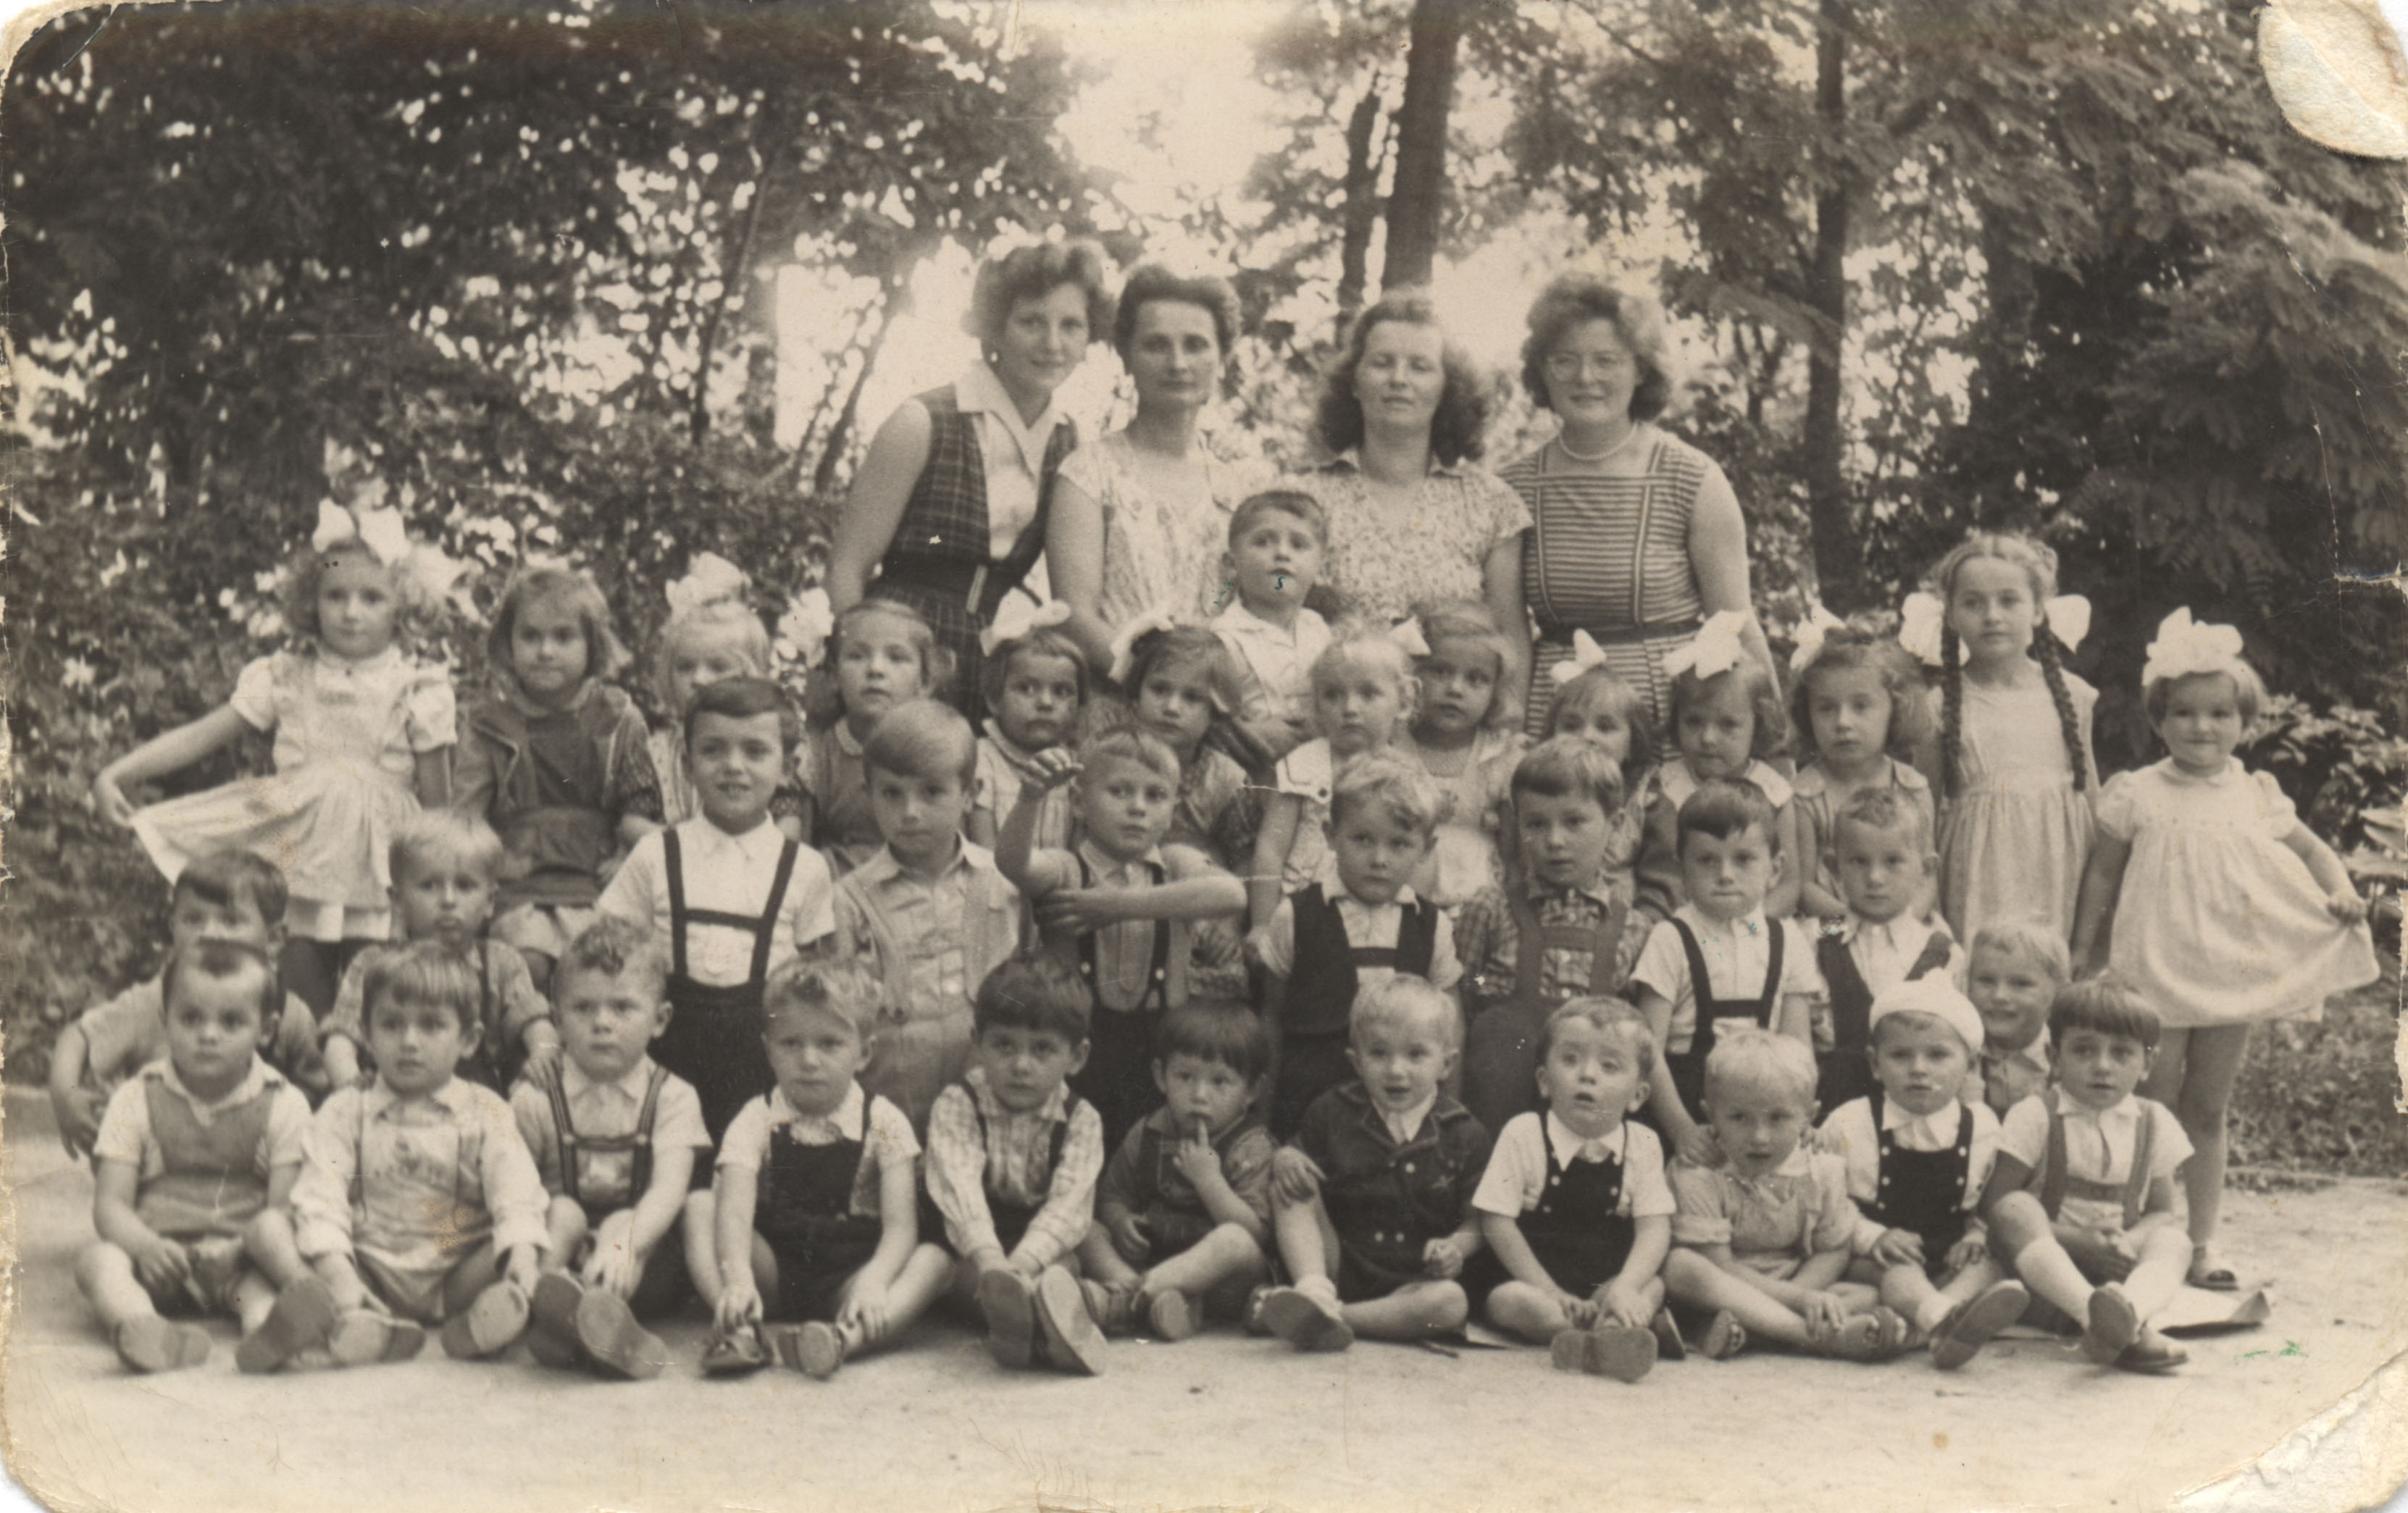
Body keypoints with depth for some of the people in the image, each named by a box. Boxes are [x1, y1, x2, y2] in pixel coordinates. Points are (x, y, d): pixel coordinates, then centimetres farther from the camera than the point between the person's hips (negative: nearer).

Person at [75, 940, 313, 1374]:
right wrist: (146, 1247, -22)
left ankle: (269, 1326, -62)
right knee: (97, 1260, -28)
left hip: (240, 1261, 0)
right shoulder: (136, 1101, 6)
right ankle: (141, 1327, -58)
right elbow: (110, 1204, 0)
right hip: (158, 1258, 0)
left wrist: (243, 1249, -25)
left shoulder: (284, 1105, 3)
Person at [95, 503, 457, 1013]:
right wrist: (114, 775, -9)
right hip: (299, 863, 2)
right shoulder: (285, 678, 1)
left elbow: (437, 800, 0)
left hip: (376, 878, -2)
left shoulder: (419, 689, -4)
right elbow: (200, 736, 1)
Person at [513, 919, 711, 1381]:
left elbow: (669, 1189, -14)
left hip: (645, 1266, 0)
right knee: (563, 1210, -27)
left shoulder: (672, 1097, 2)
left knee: (623, 1222, -30)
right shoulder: (534, 1100, 7)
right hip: (556, 1250, 1)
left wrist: (623, 1246, -33)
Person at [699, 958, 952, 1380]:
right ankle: (740, 1330, -41)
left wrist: (874, 1281, -33)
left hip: (846, 1284, 0)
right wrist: (738, 1281, -38)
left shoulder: (884, 1123, 0)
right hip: (772, 1274, 0)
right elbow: (735, 1213, -17)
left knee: (932, 1259, -26)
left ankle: (845, 1338, -52)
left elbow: (901, 1226, -12)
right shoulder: (756, 1122, 0)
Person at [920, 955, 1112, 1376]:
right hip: (967, 1249, 0)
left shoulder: (1081, 1120, -3)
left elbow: (1069, 1204, -19)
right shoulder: (956, 1106, -8)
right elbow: (960, 1187, -26)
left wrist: (1022, 1263, -40)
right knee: (971, 1276, -33)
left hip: (1044, 1249, 0)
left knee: (1063, 1267, -33)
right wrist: (990, 1259, -47)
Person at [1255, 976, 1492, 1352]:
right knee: (1289, 1185, -16)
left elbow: (1476, 1221, 3)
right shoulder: (1331, 1114, 5)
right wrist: (1283, 1159, -12)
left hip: (1413, 1284, -1)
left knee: (1450, 1302, -34)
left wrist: (1455, 1247, -19)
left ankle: (1324, 1318, -33)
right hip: (1334, 1269, 1)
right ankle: (1314, 1294, -36)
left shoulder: (1464, 1135, 1)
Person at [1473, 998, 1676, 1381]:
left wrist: (1625, 1289, -25)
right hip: (1537, 1281, -3)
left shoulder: (1642, 1145, 0)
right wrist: (1549, 1292, -15)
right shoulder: (1523, 1135, -5)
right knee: (1506, 1300, -31)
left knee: (1654, 1287, -22)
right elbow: (1497, 1222, -8)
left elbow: (1655, 1228, -7)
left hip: (1607, 1287, 3)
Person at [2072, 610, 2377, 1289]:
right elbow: (2101, 876, 4)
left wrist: (2340, 889, -4)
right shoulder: (2137, 795, -3)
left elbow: (2310, 850, 16)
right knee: (2154, 1109, -2)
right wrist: (2082, 954, 3)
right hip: (2155, 977, -3)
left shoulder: (2257, 796, 4)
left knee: (2208, 1111, 10)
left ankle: (2201, 1245, 17)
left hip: (2233, 975, 3)